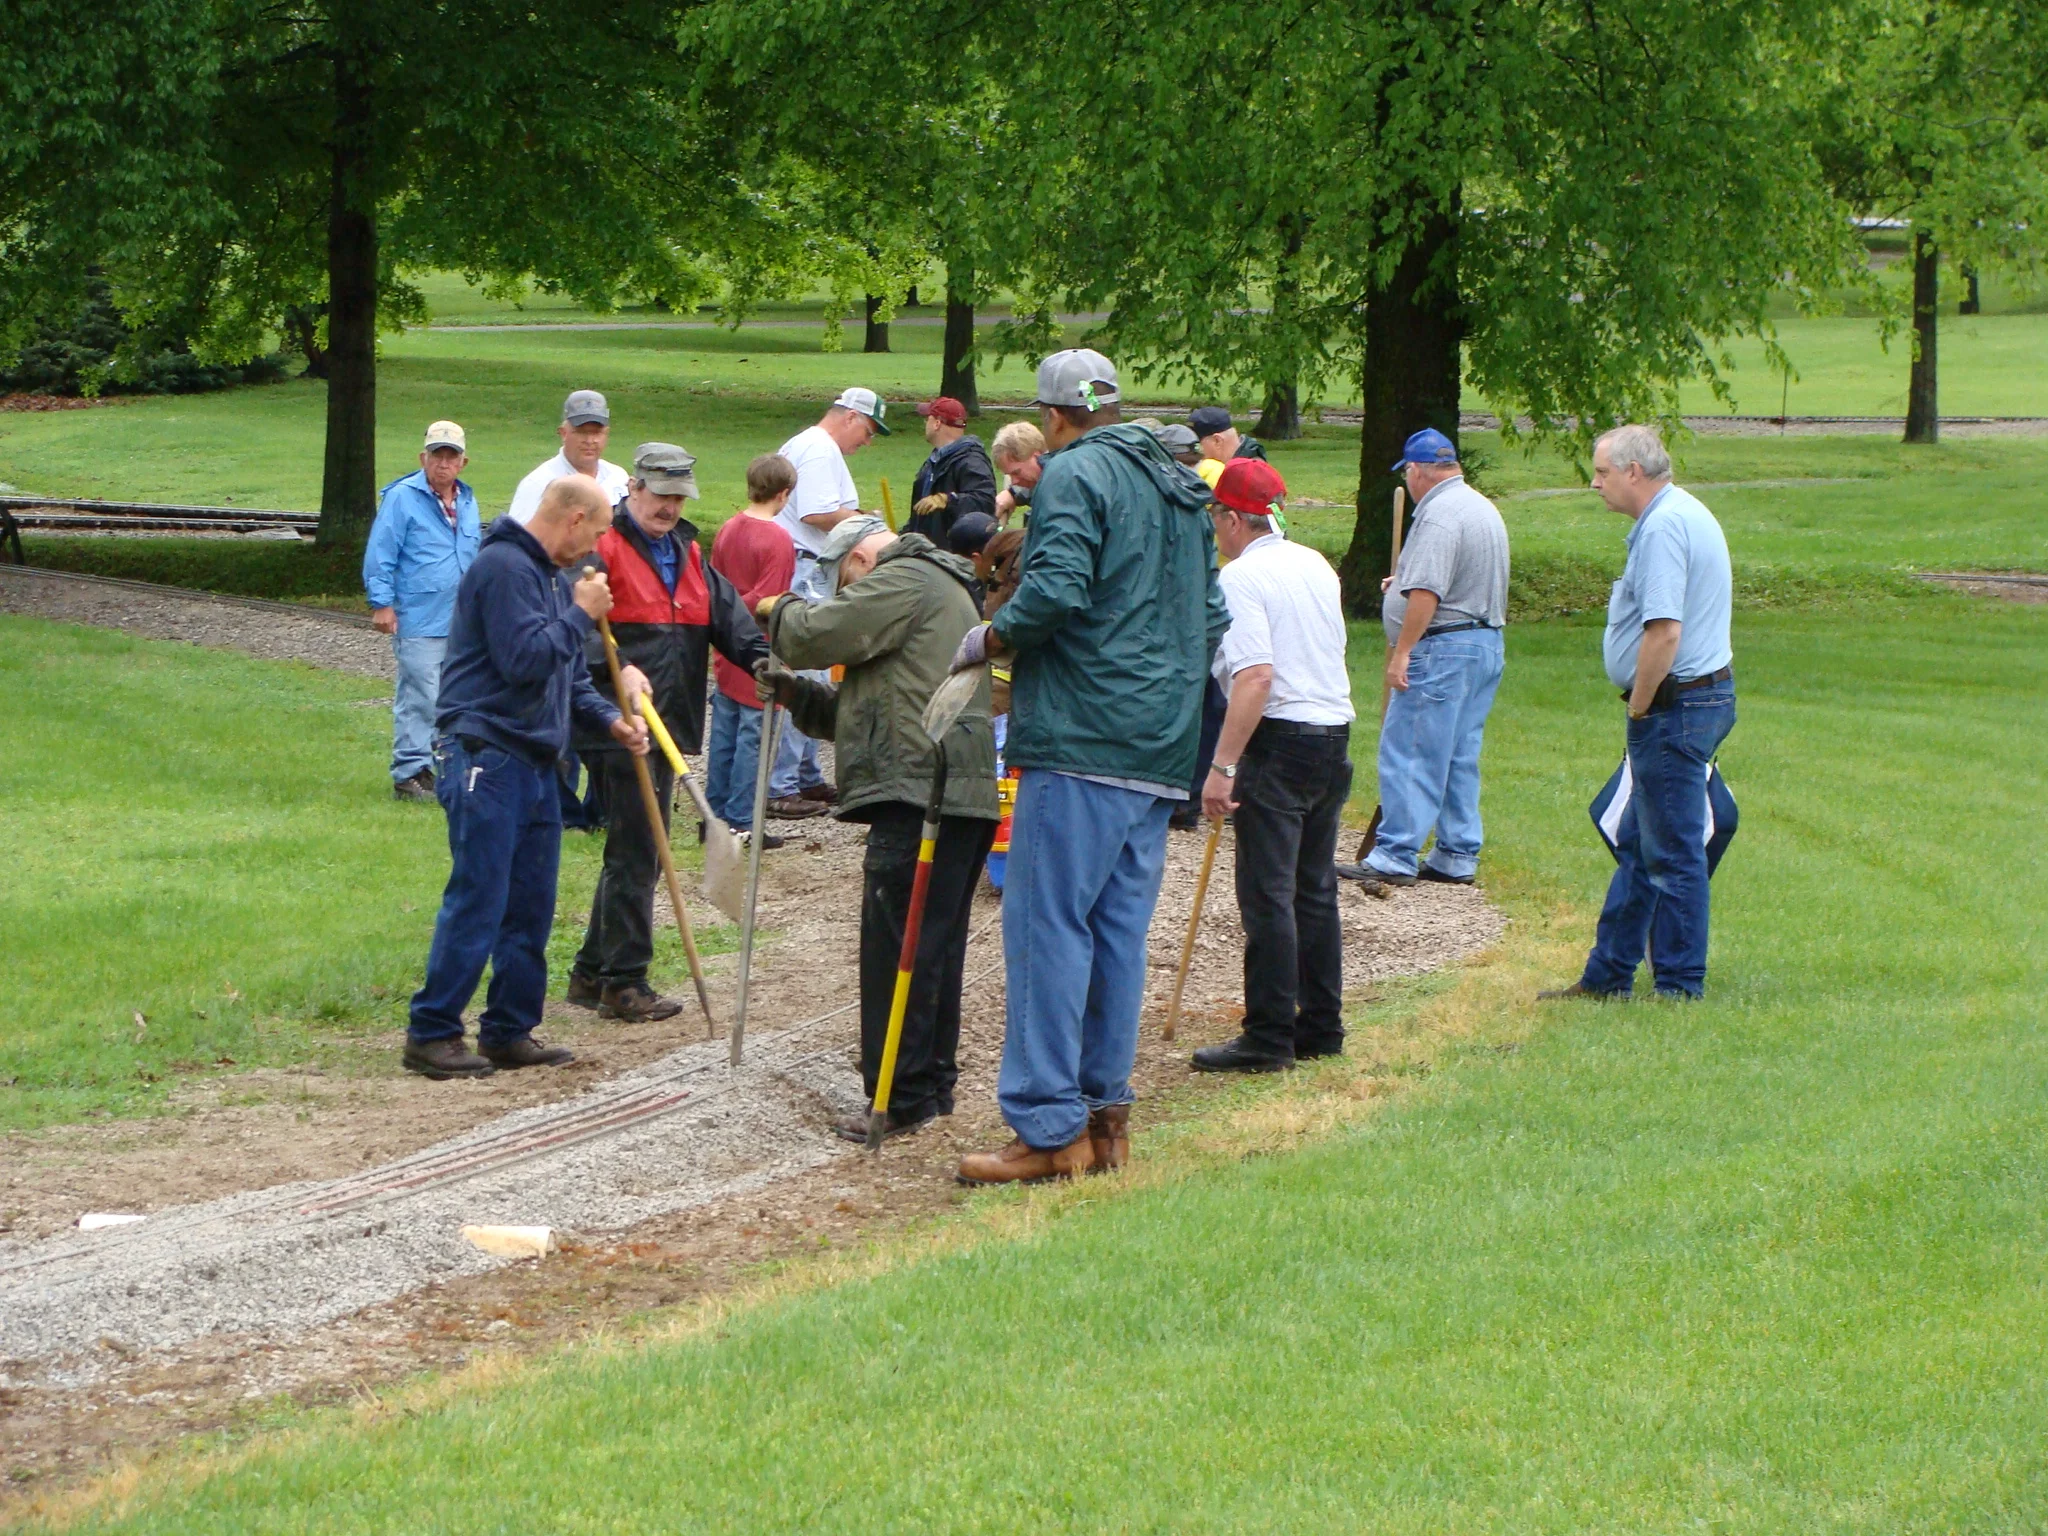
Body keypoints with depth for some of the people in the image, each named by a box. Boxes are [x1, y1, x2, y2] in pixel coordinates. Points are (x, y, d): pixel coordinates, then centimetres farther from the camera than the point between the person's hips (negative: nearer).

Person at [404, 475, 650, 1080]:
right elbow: (526, 660, -22)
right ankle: (431, 1034, -5)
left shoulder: (552, 576, 18)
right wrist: (582, 614, -11)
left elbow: (569, 674, 25)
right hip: (486, 760, -10)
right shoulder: (503, 567, -13)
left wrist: (610, 719, 9)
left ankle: (510, 1030, 18)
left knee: (530, 908, 11)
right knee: (477, 901, -9)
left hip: (536, 761, 10)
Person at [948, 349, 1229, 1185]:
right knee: (1119, 929, 11)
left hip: (1082, 737, -8)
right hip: (1160, 750, 8)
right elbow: (1211, 620, 23)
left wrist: (989, 639, -5)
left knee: (1048, 924, -7)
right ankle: (1105, 1111, 12)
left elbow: (1057, 588, -20)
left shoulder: (1074, 474, -6)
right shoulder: (1180, 491, 20)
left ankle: (1049, 1124, -10)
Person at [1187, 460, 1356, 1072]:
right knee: (1315, 889, 14)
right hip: (1334, 731, 8)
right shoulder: (1316, 566, 13)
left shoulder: (1241, 577, -12)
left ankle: (1268, 1038, -5)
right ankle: (1320, 1026, 18)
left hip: (1278, 742, -8)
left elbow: (1255, 678, -22)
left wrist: (1223, 766, -23)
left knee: (1268, 894, -5)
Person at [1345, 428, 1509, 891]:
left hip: (1443, 647, -10)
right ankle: (1458, 857, 14)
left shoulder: (1438, 514, -16)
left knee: (1408, 753, -8)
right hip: (1486, 642, 10)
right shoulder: (1484, 509, 17)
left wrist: (1401, 652, -22)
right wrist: (1402, 583, 35)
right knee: (1460, 757, 13)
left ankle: (1395, 857, -11)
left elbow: (1427, 593, -24)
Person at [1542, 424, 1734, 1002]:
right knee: (1638, 844, 16)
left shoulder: (1663, 528, -19)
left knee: (1673, 853, -3)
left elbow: (1663, 633, -27)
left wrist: (1639, 712, -16)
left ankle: (1679, 988, 3)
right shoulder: (1689, 515, 15)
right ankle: (1608, 974, 23)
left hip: (1675, 703, -11)